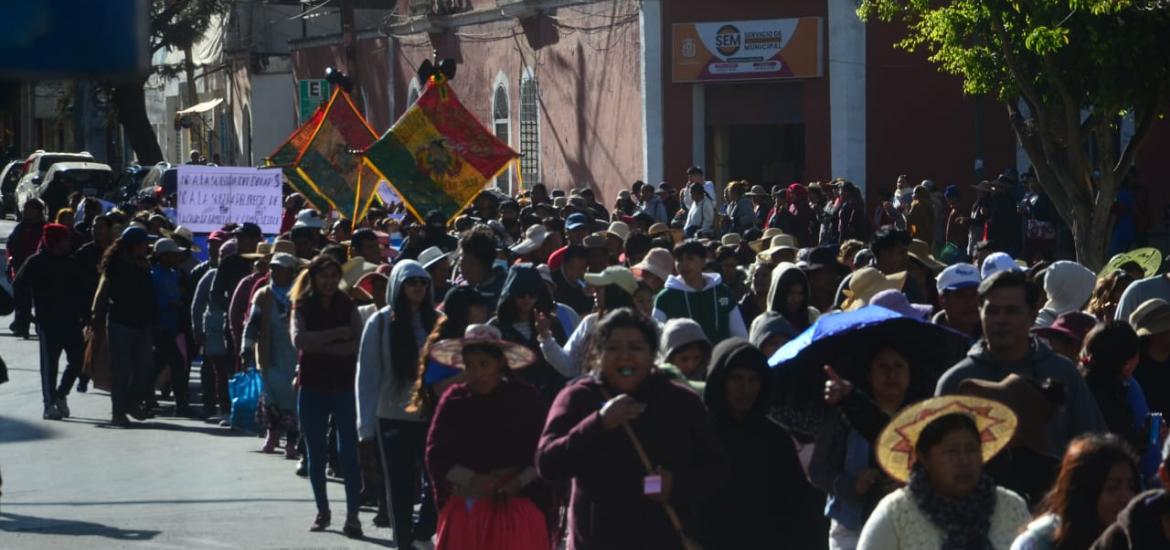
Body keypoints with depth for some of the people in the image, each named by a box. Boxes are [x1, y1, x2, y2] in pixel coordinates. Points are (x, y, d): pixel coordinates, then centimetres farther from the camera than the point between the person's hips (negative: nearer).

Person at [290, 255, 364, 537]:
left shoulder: (347, 306, 3)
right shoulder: (302, 306, 4)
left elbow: (358, 345, -11)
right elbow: (299, 339, -15)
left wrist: (320, 346, -15)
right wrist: (336, 334, -16)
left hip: (345, 387, -1)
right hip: (312, 389, 1)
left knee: (349, 453, -7)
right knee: (316, 454, 9)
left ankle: (352, 515, -6)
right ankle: (322, 511, 21)